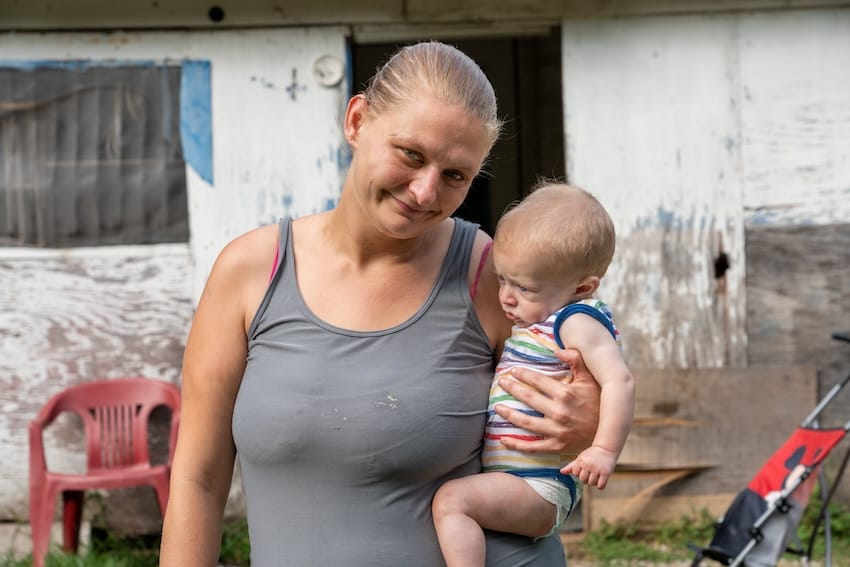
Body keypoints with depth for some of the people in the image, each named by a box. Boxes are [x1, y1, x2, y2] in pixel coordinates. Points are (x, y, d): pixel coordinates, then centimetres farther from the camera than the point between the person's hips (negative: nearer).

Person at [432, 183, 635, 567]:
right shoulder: (538, 322, 14)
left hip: (538, 490, -11)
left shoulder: (578, 322, -15)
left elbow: (619, 380, -26)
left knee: (452, 499, -28)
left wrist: (604, 450, -32)